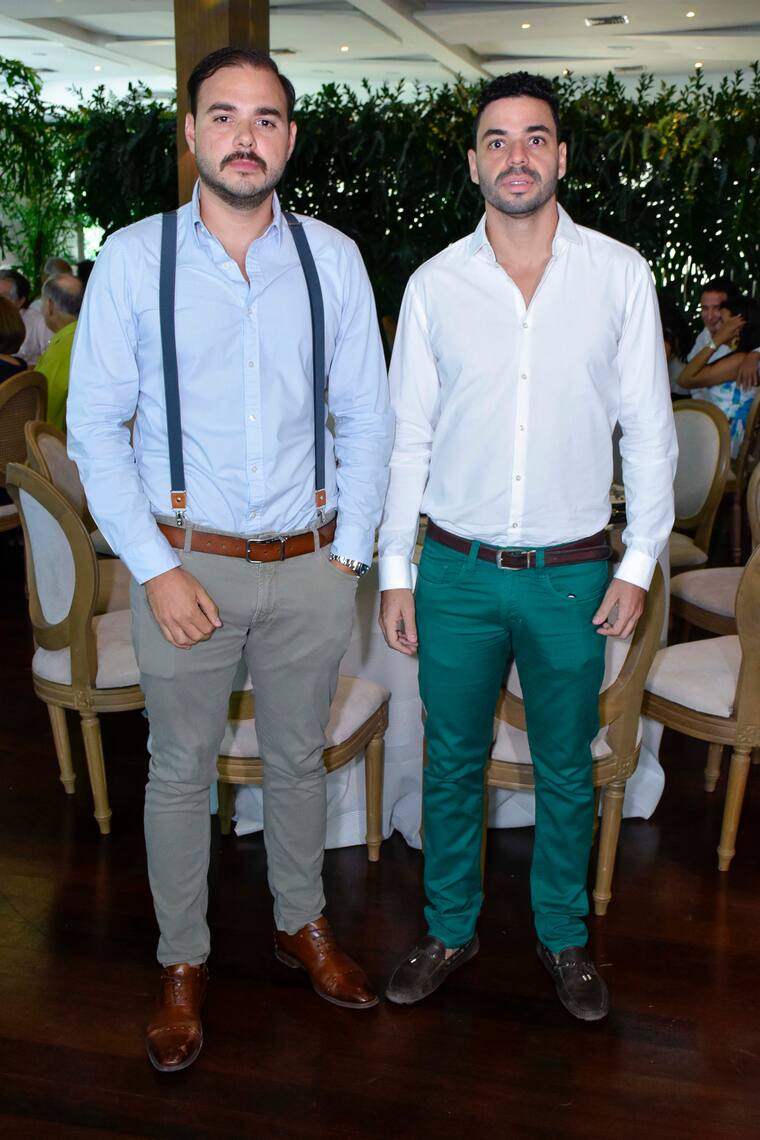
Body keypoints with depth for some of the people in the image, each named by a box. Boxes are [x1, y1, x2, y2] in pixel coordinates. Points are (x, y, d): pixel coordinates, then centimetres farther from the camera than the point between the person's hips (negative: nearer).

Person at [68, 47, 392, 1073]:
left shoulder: (333, 258, 0)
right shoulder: (133, 259, -5)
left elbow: (368, 418, 4)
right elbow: (95, 424, -5)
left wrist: (349, 553, -1)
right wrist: (155, 569, -10)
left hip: (309, 565, 2)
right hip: (187, 565, -1)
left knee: (298, 760, 17)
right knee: (181, 772, 11)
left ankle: (303, 924, 41)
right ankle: (183, 962, 33)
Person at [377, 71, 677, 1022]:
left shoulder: (620, 274, -1)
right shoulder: (434, 285, 0)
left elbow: (649, 430, 2)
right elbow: (406, 435, 3)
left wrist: (639, 561, -2)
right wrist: (393, 570, 1)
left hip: (571, 575, 0)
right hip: (457, 572, 1)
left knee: (566, 770, 14)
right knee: (451, 762, 13)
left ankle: (564, 937, 35)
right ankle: (450, 929, 34)